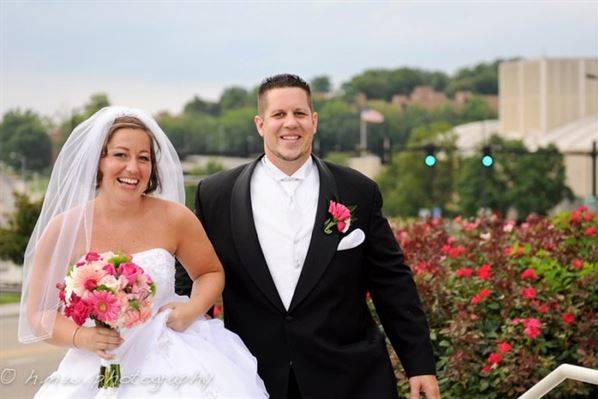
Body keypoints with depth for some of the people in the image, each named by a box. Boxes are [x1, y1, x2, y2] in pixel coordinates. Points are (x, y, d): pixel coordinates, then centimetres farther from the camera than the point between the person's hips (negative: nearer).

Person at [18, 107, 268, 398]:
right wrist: (80, 337, -18)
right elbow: (38, 313, 0)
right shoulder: (63, 229, -7)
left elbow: (211, 273, 11)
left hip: (170, 367, 1)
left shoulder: (175, 218, -5)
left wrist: (193, 310, -8)